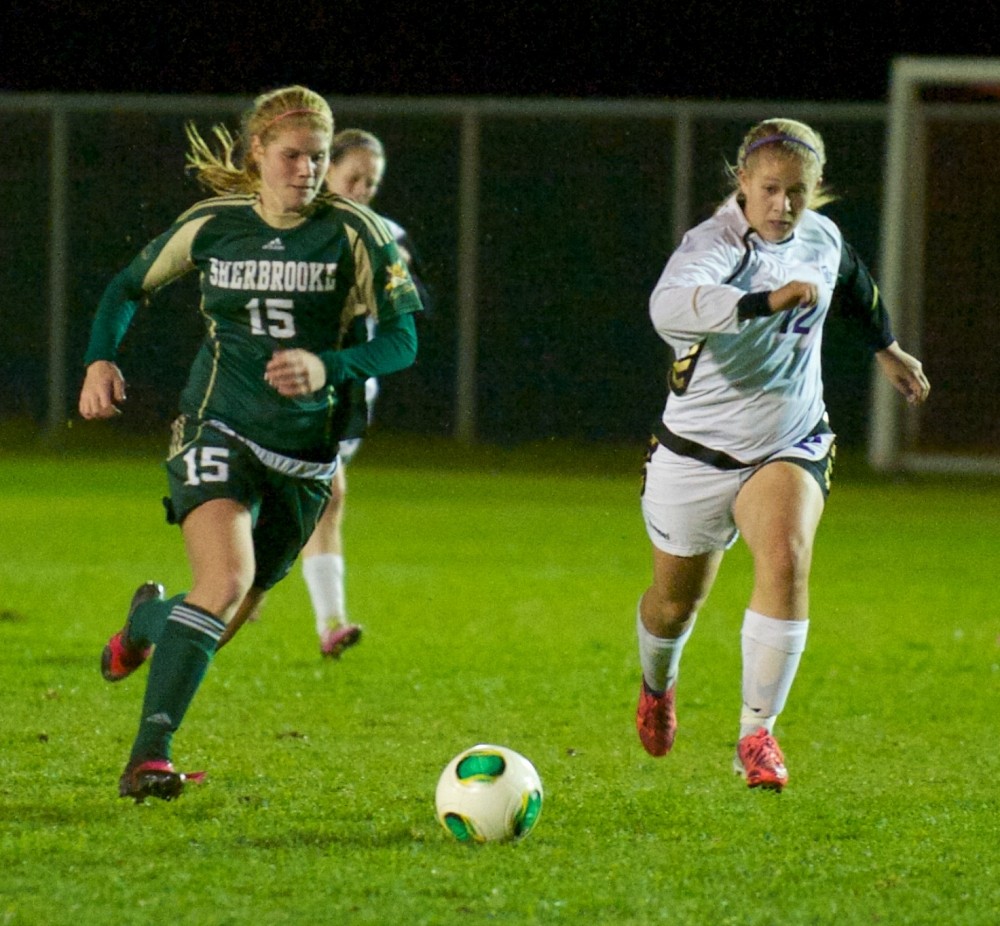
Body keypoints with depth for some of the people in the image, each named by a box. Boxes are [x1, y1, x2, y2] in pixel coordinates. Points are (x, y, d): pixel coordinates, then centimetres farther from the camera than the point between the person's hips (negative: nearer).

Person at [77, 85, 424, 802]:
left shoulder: (353, 233, -5)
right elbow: (130, 286, 14)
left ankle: (148, 619, 48)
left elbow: (402, 340, -6)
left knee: (227, 622, 11)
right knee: (227, 575, -28)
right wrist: (101, 360, -4)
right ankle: (150, 754, -27)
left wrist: (329, 368, -24)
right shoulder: (212, 225, -1)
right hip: (219, 428, -2)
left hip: (306, 449, 2)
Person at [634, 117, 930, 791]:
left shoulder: (823, 238, -3)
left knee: (786, 558, -26)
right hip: (698, 451, -3)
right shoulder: (715, 243, -24)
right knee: (676, 600, 14)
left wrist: (887, 348, 39)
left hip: (791, 444, 3)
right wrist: (769, 299, -56)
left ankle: (758, 734, -19)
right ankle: (658, 685, 51)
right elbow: (669, 306, -47)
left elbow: (856, 287, 24)